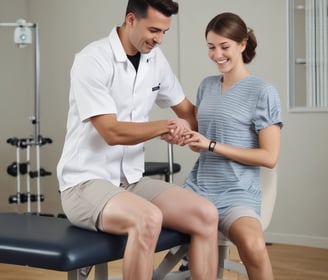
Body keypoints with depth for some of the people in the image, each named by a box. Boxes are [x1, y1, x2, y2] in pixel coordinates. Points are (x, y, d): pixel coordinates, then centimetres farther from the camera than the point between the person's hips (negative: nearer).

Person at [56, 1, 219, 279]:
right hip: (86, 183, -7)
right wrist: (166, 126, -9)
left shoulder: (155, 59, 6)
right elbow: (112, 132, -20)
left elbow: (187, 112, 18)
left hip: (133, 181, 7)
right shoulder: (92, 60, -15)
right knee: (148, 219, -36)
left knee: (205, 214, -15)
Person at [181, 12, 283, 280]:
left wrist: (212, 145, -14)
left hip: (237, 192, -5)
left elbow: (269, 157, -8)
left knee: (253, 245, -34)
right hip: (198, 186, 6)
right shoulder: (206, 85, 14)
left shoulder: (263, 92, -4)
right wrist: (183, 136, -4)